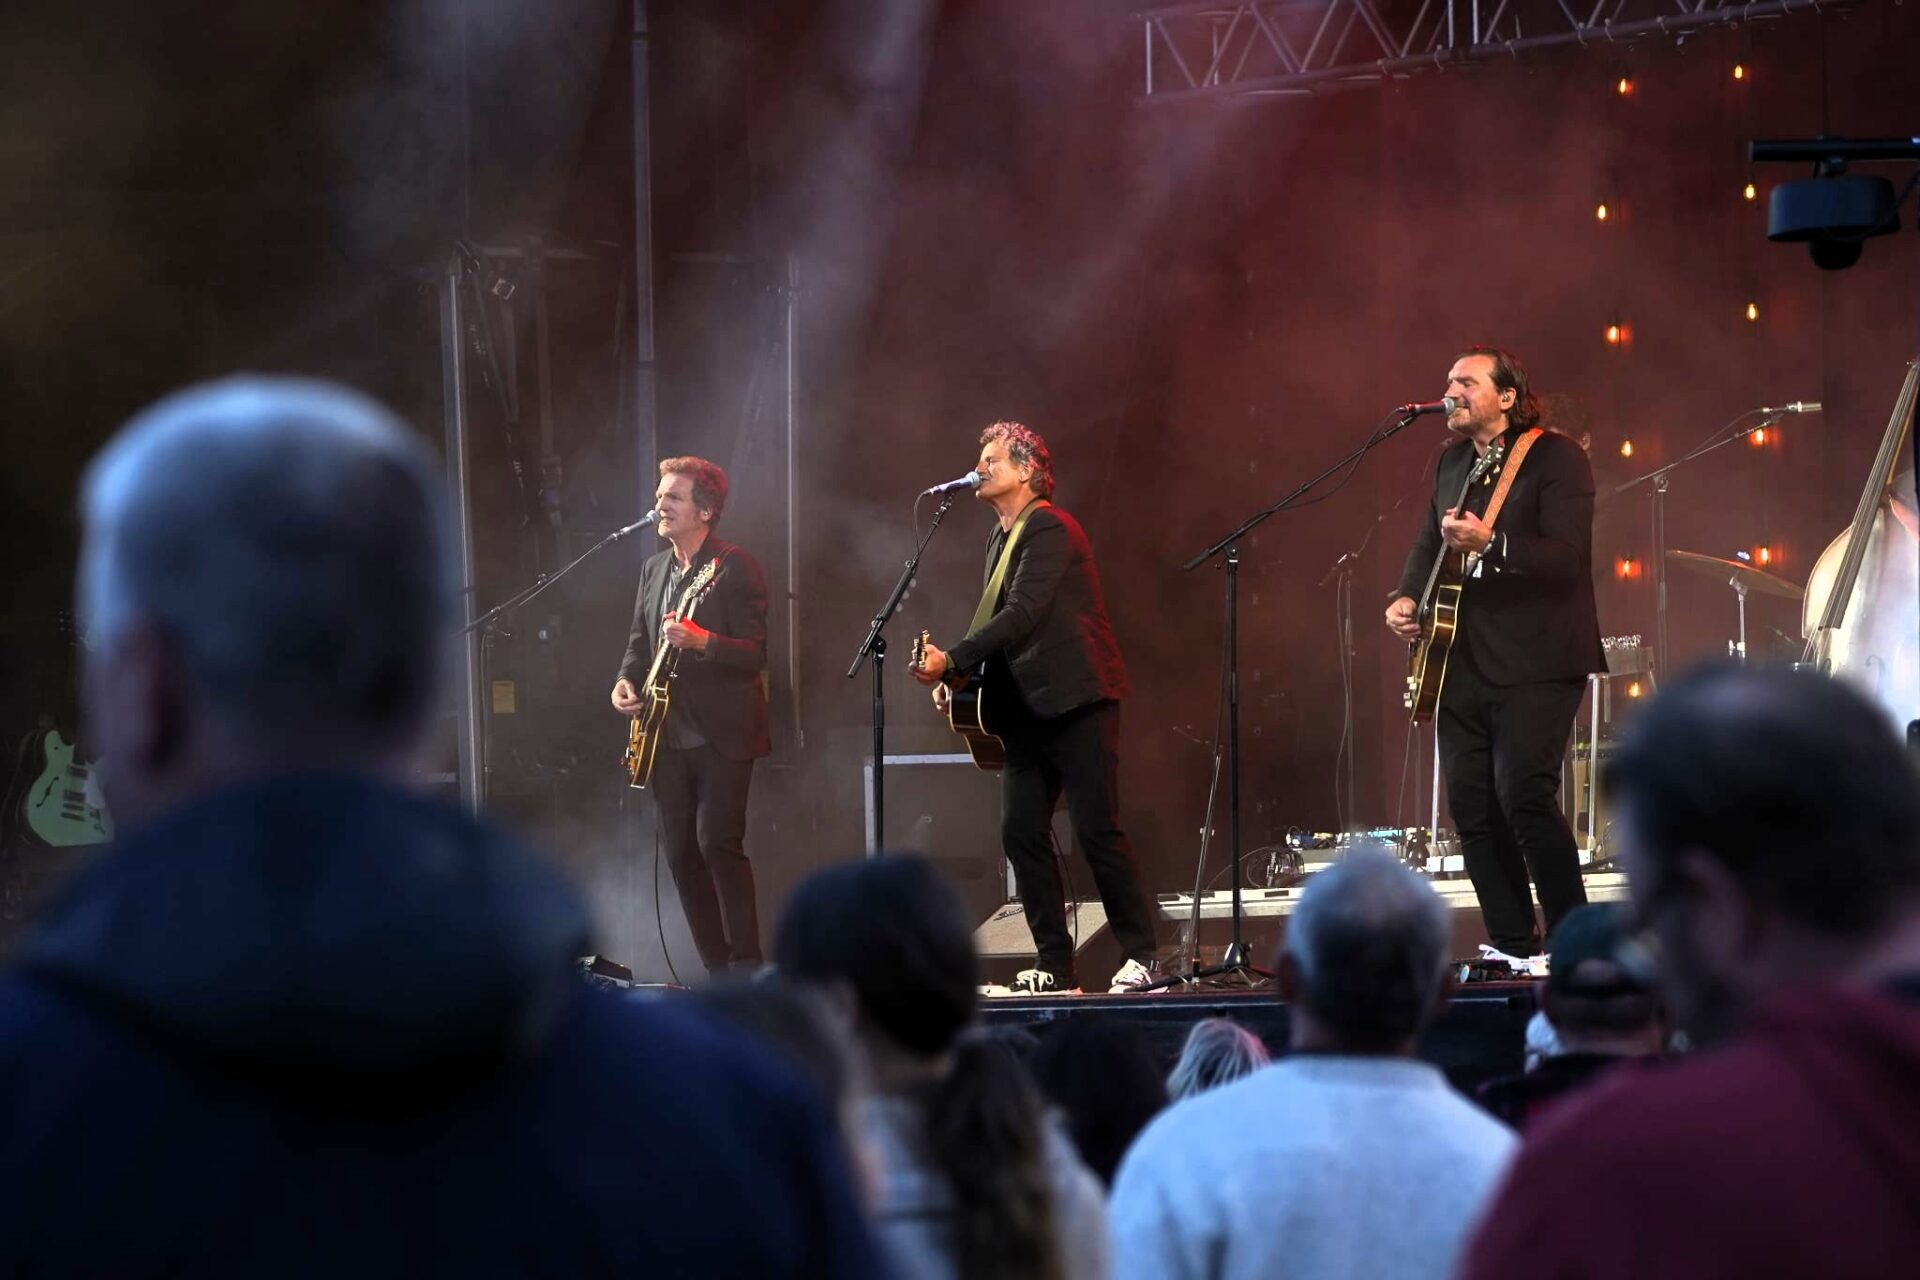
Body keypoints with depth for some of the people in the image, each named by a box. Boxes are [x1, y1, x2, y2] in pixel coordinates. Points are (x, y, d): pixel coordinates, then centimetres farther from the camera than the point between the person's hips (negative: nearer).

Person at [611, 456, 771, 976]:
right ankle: (717, 972, 10)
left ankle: (747, 968, -9)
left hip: (721, 734, -7)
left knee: (718, 844, -15)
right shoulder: (653, 568, 15)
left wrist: (701, 641, -29)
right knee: (681, 853, 4)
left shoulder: (736, 567, -7)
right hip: (667, 734, 7)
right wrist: (625, 681, 2)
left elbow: (755, 655, -12)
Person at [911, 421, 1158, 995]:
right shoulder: (1001, 537, 15)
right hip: (1029, 707, 9)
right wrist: (958, 676, 7)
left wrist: (952, 661, -26)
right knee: (1021, 832, 2)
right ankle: (1055, 964, 7)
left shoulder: (1050, 529, -13)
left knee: (1097, 830, -8)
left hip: (1077, 700, -9)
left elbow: (1022, 614, -22)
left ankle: (1140, 958, 0)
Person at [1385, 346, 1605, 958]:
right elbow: (1429, 540, 26)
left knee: (1524, 794, -17)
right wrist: (1406, 596, 7)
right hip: (1463, 663, 8)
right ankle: (1512, 947, 12)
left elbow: (1566, 558, -18)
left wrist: (1490, 543, -31)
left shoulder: (1556, 458, -8)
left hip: (1534, 663, -8)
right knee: (1470, 803, 4)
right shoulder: (1452, 463, 16)